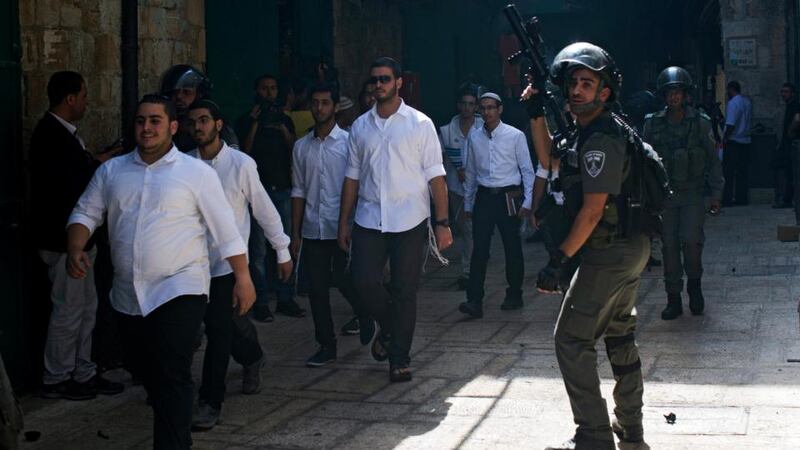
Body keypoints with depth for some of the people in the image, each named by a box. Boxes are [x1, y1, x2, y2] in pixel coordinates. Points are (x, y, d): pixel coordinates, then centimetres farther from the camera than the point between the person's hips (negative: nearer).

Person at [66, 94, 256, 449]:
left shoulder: (197, 173, -4)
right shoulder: (111, 171, 8)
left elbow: (225, 230, -3)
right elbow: (86, 213, 10)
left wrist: (243, 277, -5)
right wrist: (75, 249, -9)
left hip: (180, 291, -5)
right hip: (128, 297, 5)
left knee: (172, 377, -13)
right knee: (148, 375, 17)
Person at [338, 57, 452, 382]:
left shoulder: (419, 124, 0)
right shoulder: (360, 127, 10)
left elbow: (435, 175, -2)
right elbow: (352, 177, 13)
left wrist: (442, 222, -9)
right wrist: (343, 223, 9)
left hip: (409, 220, -3)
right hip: (369, 219, 3)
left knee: (405, 290, 0)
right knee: (364, 281, -7)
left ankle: (399, 359, 13)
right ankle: (389, 328, 23)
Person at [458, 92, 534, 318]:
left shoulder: (515, 136, -3)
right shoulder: (474, 137, 7)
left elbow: (527, 170, -1)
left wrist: (527, 202, -6)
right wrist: (468, 204, 16)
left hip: (509, 197, -2)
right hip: (483, 197, 2)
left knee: (513, 249, 7)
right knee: (479, 250, -5)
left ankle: (514, 295, 21)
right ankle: (474, 301, -8)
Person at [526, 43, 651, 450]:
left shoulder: (601, 139, -21)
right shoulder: (587, 130, 10)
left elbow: (593, 209, -23)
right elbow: (550, 160, 22)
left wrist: (559, 260, -21)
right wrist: (537, 114, 11)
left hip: (609, 254, -10)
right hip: (631, 248, 10)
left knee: (571, 339, -4)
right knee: (619, 335, 17)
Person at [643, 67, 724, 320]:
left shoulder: (701, 123, 0)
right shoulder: (652, 124, 3)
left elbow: (713, 160, 6)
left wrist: (716, 193, 2)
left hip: (693, 194, -2)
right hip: (664, 194, 2)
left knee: (690, 240, -15)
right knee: (669, 246, 2)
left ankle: (694, 283, 13)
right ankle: (673, 299, 11)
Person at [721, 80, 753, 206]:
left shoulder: (733, 103, -15)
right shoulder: (748, 101, 10)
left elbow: (730, 124, -20)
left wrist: (724, 139, -12)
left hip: (733, 142, -8)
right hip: (746, 141, 8)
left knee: (728, 172, -4)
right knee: (742, 172, 11)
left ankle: (727, 199, -4)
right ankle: (742, 198, 13)